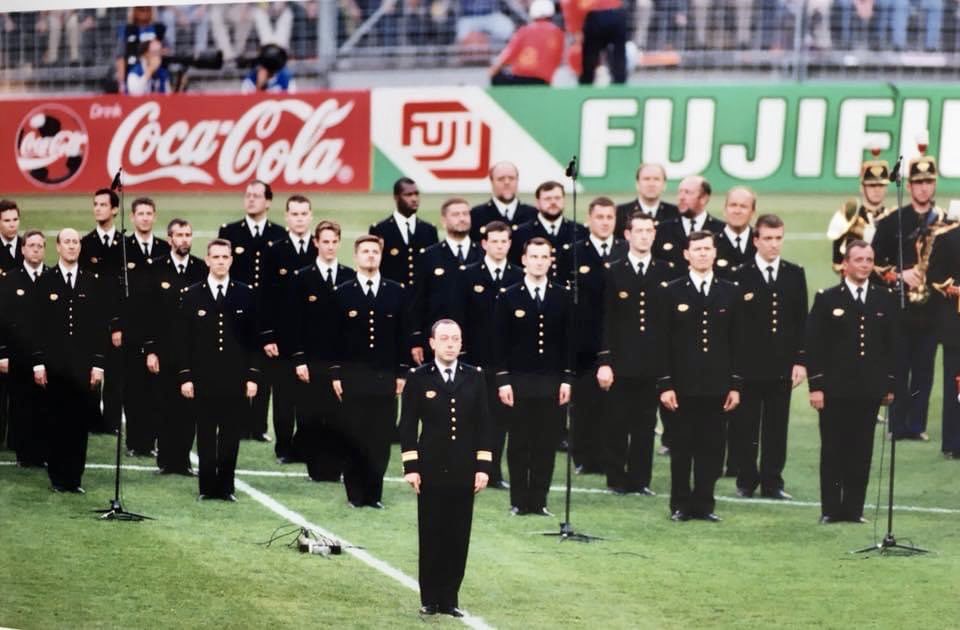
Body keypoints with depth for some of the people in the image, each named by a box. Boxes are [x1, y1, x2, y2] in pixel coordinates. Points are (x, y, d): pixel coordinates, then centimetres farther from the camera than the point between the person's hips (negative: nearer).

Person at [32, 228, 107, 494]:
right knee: (58, 422, 2)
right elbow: (38, 325, 3)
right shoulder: (45, 281, 4)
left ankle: (74, 477, 8)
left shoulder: (91, 282, 7)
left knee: (80, 422, 0)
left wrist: (98, 363, 0)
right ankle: (58, 477, 11)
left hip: (84, 365, 1)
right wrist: (38, 362, -4)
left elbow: (100, 327, 6)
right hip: (54, 365, -1)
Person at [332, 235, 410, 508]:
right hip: (353, 376, -1)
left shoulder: (396, 292, 7)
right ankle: (355, 493, 10)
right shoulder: (343, 293, 3)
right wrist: (335, 375, -3)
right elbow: (334, 337, 1)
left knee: (382, 437, 1)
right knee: (354, 437, 1)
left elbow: (403, 335, 8)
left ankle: (374, 492, 9)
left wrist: (402, 373, 3)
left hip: (385, 377, 1)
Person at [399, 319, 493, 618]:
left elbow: (483, 424, 6)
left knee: (458, 538, 4)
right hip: (430, 470, -2)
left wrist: (483, 466, 0)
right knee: (431, 537, 3)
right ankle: (429, 599, 11)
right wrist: (411, 467, -7)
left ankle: (450, 599, 12)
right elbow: (408, 425, -1)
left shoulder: (475, 377, 6)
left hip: (464, 471, 2)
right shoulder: (418, 377, -1)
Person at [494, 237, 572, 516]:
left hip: (552, 382, 2)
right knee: (519, 443, 3)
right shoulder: (508, 298, 1)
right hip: (518, 381, -1)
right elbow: (500, 343, 0)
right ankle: (519, 501, 11)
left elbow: (568, 341, 7)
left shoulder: (562, 297, 7)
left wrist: (567, 379, 1)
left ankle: (539, 500, 10)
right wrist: (503, 380, -6)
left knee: (546, 443, 3)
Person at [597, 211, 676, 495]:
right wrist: (604, 361, -7)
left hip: (654, 363, 1)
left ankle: (640, 479, 12)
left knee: (646, 423, 5)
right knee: (618, 423, 3)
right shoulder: (613, 273, 2)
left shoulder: (667, 273, 7)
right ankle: (617, 478, 12)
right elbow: (605, 321, 0)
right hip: (621, 362, -1)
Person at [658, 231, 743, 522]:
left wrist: (735, 385, 3)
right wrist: (665, 384, -6)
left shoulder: (730, 293, 8)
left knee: (710, 448, 4)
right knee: (681, 448, 4)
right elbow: (664, 342, 0)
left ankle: (704, 503, 12)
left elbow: (737, 342, 8)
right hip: (683, 385, -2)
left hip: (716, 385, 2)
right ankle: (680, 505, 12)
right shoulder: (672, 292, 2)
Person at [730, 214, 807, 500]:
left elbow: (801, 321, 6)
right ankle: (746, 481, 14)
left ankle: (772, 482, 12)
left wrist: (801, 360, 1)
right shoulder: (740, 276, -2)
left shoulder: (795, 274, 7)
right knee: (745, 427, 4)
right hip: (748, 364, -2)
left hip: (782, 365, 2)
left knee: (777, 426, 5)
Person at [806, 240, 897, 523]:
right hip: (834, 389, -2)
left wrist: (890, 384, 6)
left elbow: (892, 345, 10)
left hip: (869, 390, 2)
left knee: (861, 452, 4)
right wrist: (815, 386, -8)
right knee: (832, 451, 2)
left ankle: (854, 508, 11)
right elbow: (814, 346, -2)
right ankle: (831, 509, 8)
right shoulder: (827, 299, 0)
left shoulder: (885, 300, 8)